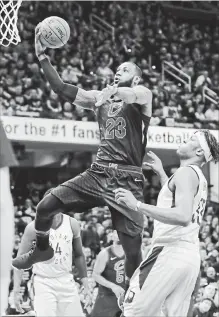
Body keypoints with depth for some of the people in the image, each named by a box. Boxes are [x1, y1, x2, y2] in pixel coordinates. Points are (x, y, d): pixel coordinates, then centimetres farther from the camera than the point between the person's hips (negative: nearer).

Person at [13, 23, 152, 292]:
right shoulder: (100, 97, 15)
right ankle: (42, 250, 22)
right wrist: (42, 56, -1)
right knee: (46, 206, -6)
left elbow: (139, 95, -25)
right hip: (98, 172, 4)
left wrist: (115, 90, -45)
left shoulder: (143, 96, 1)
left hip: (127, 179, -4)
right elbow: (61, 88, 8)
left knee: (133, 249, -5)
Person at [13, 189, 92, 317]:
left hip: (67, 281, 3)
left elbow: (78, 256, 10)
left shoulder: (72, 224, -3)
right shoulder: (34, 227, -13)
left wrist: (86, 285, 7)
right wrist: (16, 290, -13)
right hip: (43, 283, -3)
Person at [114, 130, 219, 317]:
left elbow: (182, 216, -24)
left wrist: (137, 205, -24)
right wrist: (161, 173, 45)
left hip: (171, 252, -9)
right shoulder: (199, 178, 21)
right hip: (191, 257, 9)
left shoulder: (186, 172, -8)